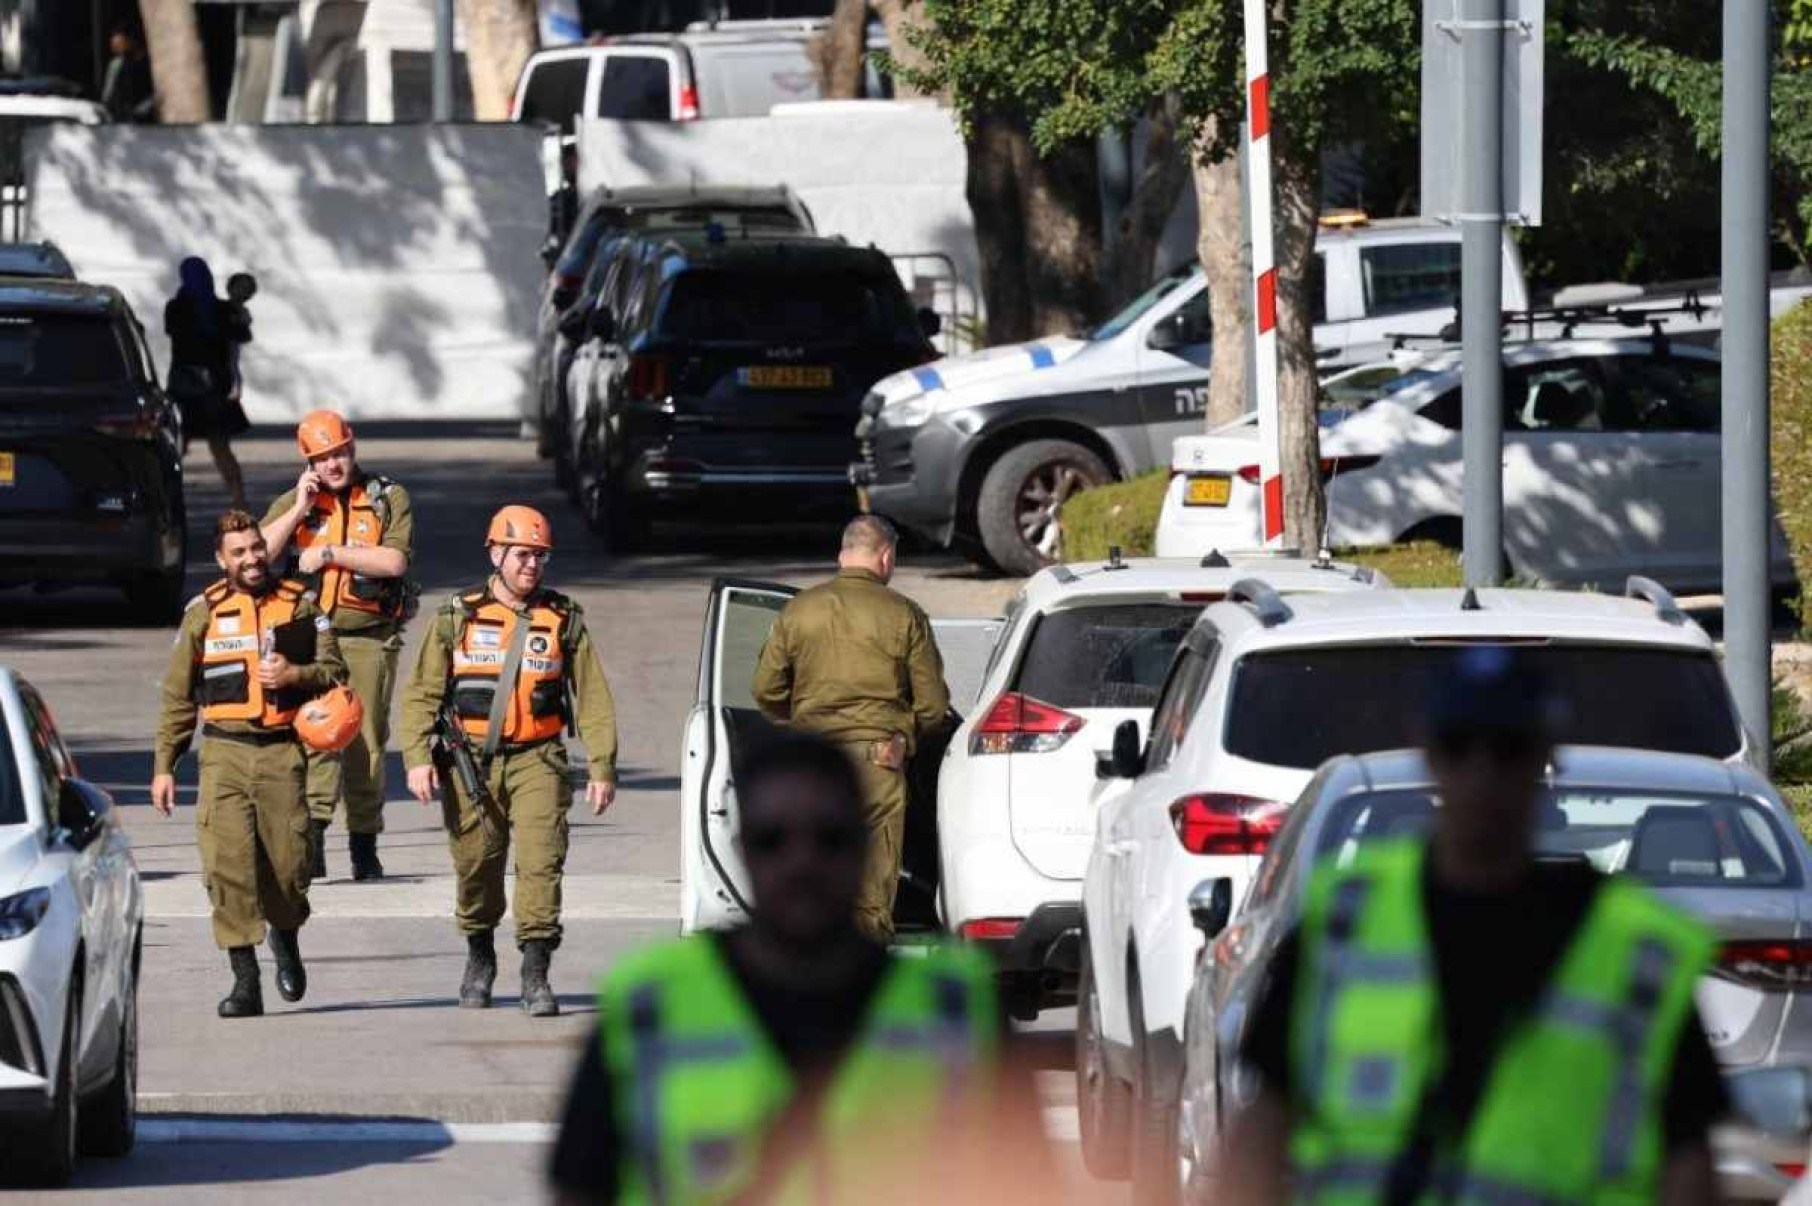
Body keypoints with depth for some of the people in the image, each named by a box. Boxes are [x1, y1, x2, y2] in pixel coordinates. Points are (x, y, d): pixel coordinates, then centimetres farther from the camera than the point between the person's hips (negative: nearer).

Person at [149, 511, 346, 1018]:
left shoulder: (300, 606, 8)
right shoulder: (204, 613, 7)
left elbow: (334, 671, 8)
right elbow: (177, 696, 10)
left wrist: (294, 675, -13)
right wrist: (164, 766, 6)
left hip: (283, 752, 0)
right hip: (225, 752, 0)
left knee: (288, 862, -2)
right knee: (227, 862, -12)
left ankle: (285, 937, 32)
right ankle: (245, 981, -9)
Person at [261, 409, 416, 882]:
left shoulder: (389, 498, 5)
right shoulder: (293, 502, 11)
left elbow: (394, 561, -9)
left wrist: (330, 552, -9)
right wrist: (300, 508, -7)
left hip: (371, 637, 0)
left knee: (366, 740, 4)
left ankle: (364, 847, 14)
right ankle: (311, 841, -22)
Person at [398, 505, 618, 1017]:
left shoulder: (563, 620, 6)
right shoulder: (458, 618, 4)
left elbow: (593, 698, 6)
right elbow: (422, 693, 3)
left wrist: (602, 768, -2)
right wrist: (418, 758, -8)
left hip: (536, 760, -1)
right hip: (469, 762, 1)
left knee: (540, 860, -14)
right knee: (476, 866, 7)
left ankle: (536, 975, -14)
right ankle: (479, 960, 31)